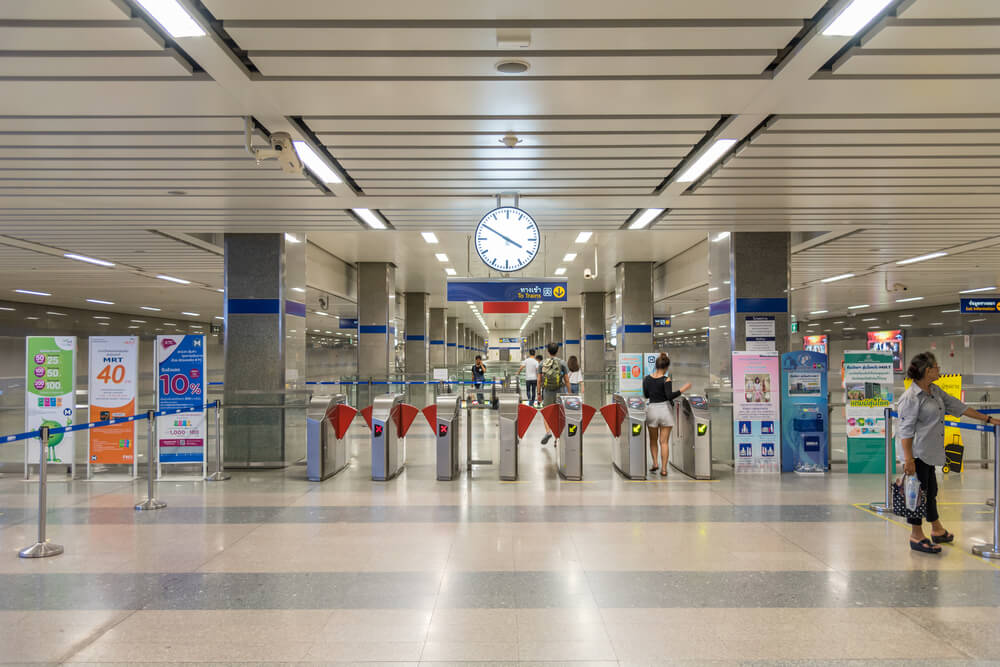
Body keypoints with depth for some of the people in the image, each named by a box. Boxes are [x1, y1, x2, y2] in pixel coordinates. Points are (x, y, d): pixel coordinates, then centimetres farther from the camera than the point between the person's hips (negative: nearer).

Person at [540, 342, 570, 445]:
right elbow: (567, 380, -4)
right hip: (559, 392, 0)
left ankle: (548, 432, -12)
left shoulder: (543, 363, -1)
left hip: (547, 392, 0)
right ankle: (557, 440, 8)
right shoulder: (561, 363, -4)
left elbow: (539, 380, 1)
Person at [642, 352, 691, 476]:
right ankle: (663, 469, 2)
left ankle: (655, 463, 10)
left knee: (653, 440, 20)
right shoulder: (666, 380, -12)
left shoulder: (646, 379, 0)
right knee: (664, 441, 3)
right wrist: (683, 389, -15)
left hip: (652, 409, 3)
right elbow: (670, 396, -21)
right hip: (665, 410, -2)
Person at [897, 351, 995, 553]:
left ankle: (937, 530, 34)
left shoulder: (935, 391, 9)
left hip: (930, 453, 9)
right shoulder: (911, 398, -19)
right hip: (917, 454, -9)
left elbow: (958, 407, 18)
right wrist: (908, 459, -23)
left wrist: (988, 419, 18)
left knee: (930, 491, 20)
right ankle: (916, 536, 12)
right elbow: (906, 430, -21)